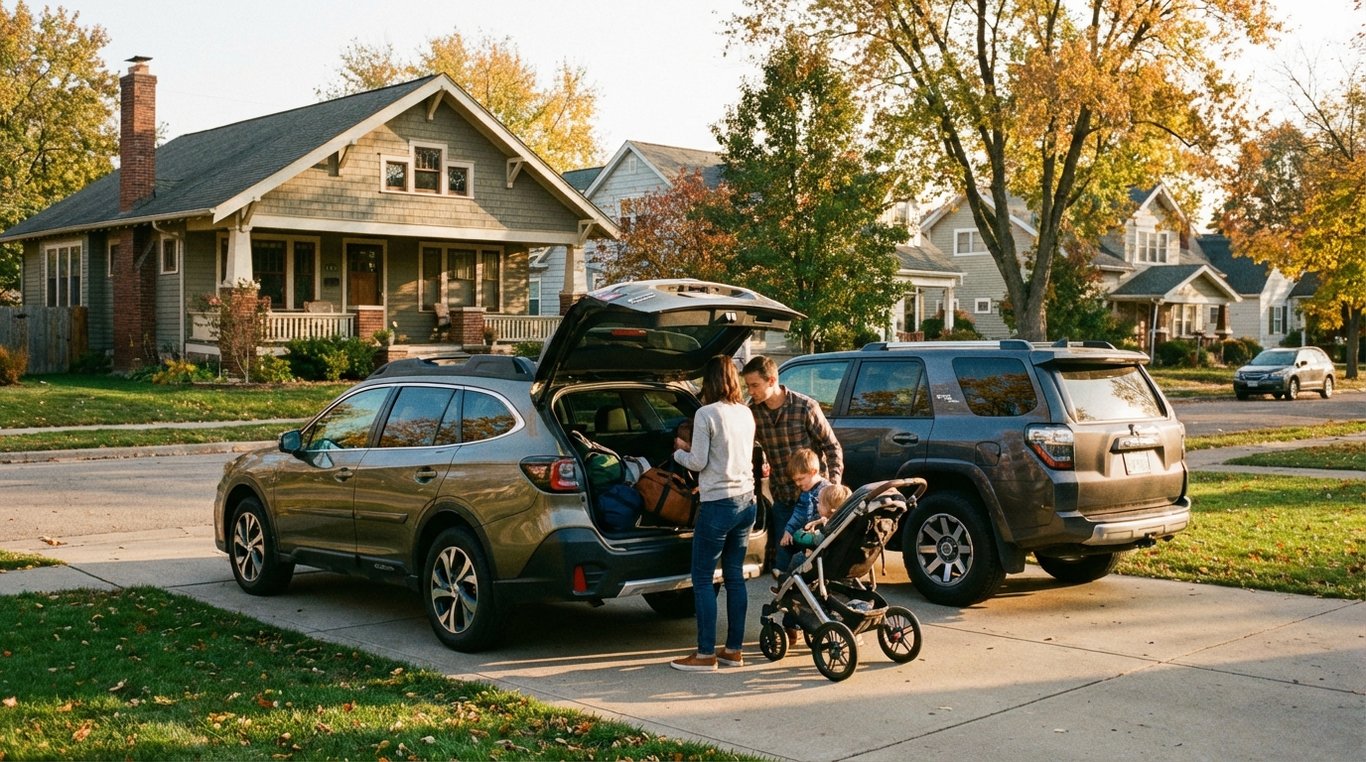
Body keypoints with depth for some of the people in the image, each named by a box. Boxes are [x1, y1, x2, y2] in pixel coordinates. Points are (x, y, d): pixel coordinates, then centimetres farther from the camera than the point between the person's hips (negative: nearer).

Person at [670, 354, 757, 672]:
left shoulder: (706, 414, -13)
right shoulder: (746, 413, 10)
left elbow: (698, 462, -10)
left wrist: (679, 452, 10)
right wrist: (691, 448, 20)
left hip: (717, 505, -7)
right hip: (746, 502, 7)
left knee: (702, 579, 1)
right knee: (735, 576, 13)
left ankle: (706, 654, 2)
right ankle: (734, 650, 17)